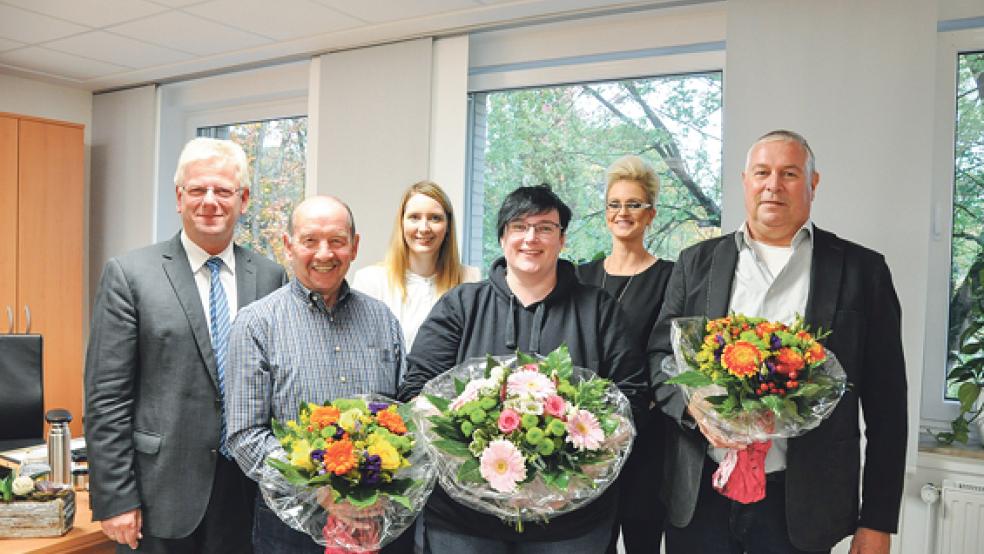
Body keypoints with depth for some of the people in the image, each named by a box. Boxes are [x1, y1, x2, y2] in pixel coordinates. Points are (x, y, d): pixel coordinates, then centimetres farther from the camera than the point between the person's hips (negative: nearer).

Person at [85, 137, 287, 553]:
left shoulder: (271, 277, 3)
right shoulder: (129, 274, -5)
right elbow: (106, 398, -6)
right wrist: (115, 499, -9)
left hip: (248, 495, 3)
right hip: (161, 498, -2)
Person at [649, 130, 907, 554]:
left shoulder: (862, 270, 1)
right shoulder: (697, 262, 7)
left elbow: (885, 405, 1)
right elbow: (661, 353, 7)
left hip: (800, 500, -1)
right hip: (698, 491, 2)